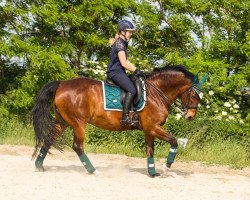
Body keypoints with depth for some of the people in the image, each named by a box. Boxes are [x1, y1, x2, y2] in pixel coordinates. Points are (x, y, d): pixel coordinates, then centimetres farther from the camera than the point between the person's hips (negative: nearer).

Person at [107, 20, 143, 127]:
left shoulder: (123, 43, 19)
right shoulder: (119, 44, -13)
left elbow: (126, 61, 24)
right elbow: (124, 63, -18)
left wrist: (136, 70, 14)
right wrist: (136, 71, -11)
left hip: (119, 72, 11)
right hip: (115, 72, -11)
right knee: (132, 90, -26)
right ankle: (125, 117, -31)